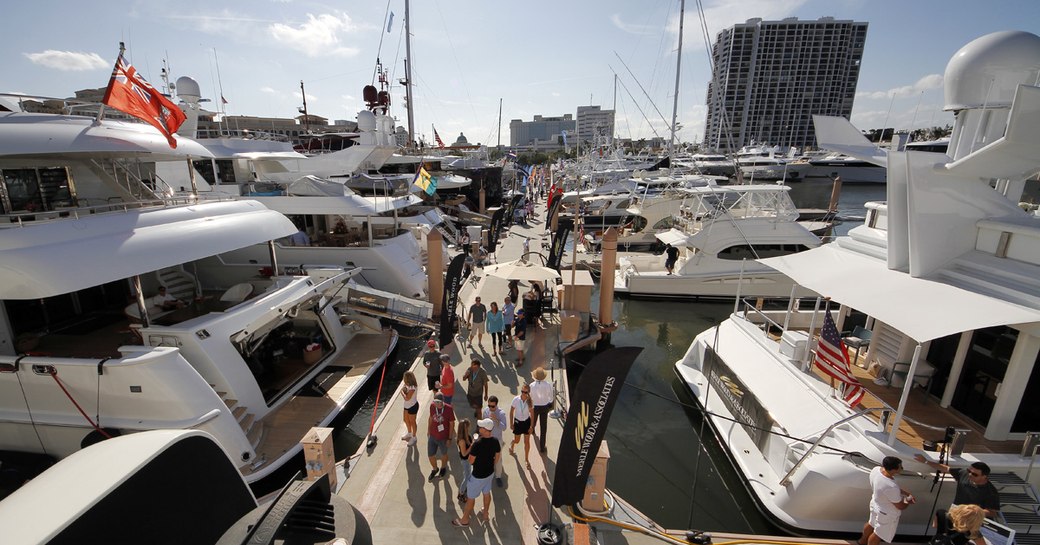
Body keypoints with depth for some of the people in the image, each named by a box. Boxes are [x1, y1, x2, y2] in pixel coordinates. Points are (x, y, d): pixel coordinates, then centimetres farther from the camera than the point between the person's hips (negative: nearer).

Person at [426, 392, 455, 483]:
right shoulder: (432, 406, -13)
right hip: (432, 436, 3)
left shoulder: (448, 408, -23)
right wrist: (429, 429, 16)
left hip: (443, 438, -3)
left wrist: (449, 438, -11)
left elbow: (452, 424, -14)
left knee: (444, 454, 20)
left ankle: (443, 468, 51)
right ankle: (435, 469, 44)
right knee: (430, 455, 14)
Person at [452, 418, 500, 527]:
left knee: (470, 497, 15)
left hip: (478, 475, -6)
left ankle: (465, 519, 33)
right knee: (486, 493, 27)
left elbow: (471, 461, -21)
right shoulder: (495, 442, -13)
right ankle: (485, 514, 46)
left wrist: (473, 445, -13)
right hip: (490, 472, 6)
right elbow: (497, 458, 2)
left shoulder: (477, 444, -33)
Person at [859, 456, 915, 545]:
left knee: (872, 523, 33)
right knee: (879, 533, 18)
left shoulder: (876, 470, -17)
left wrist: (906, 493, -1)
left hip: (876, 504, 8)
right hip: (886, 514, -8)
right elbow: (901, 506, -21)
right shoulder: (891, 487, -40)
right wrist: (908, 502, -1)